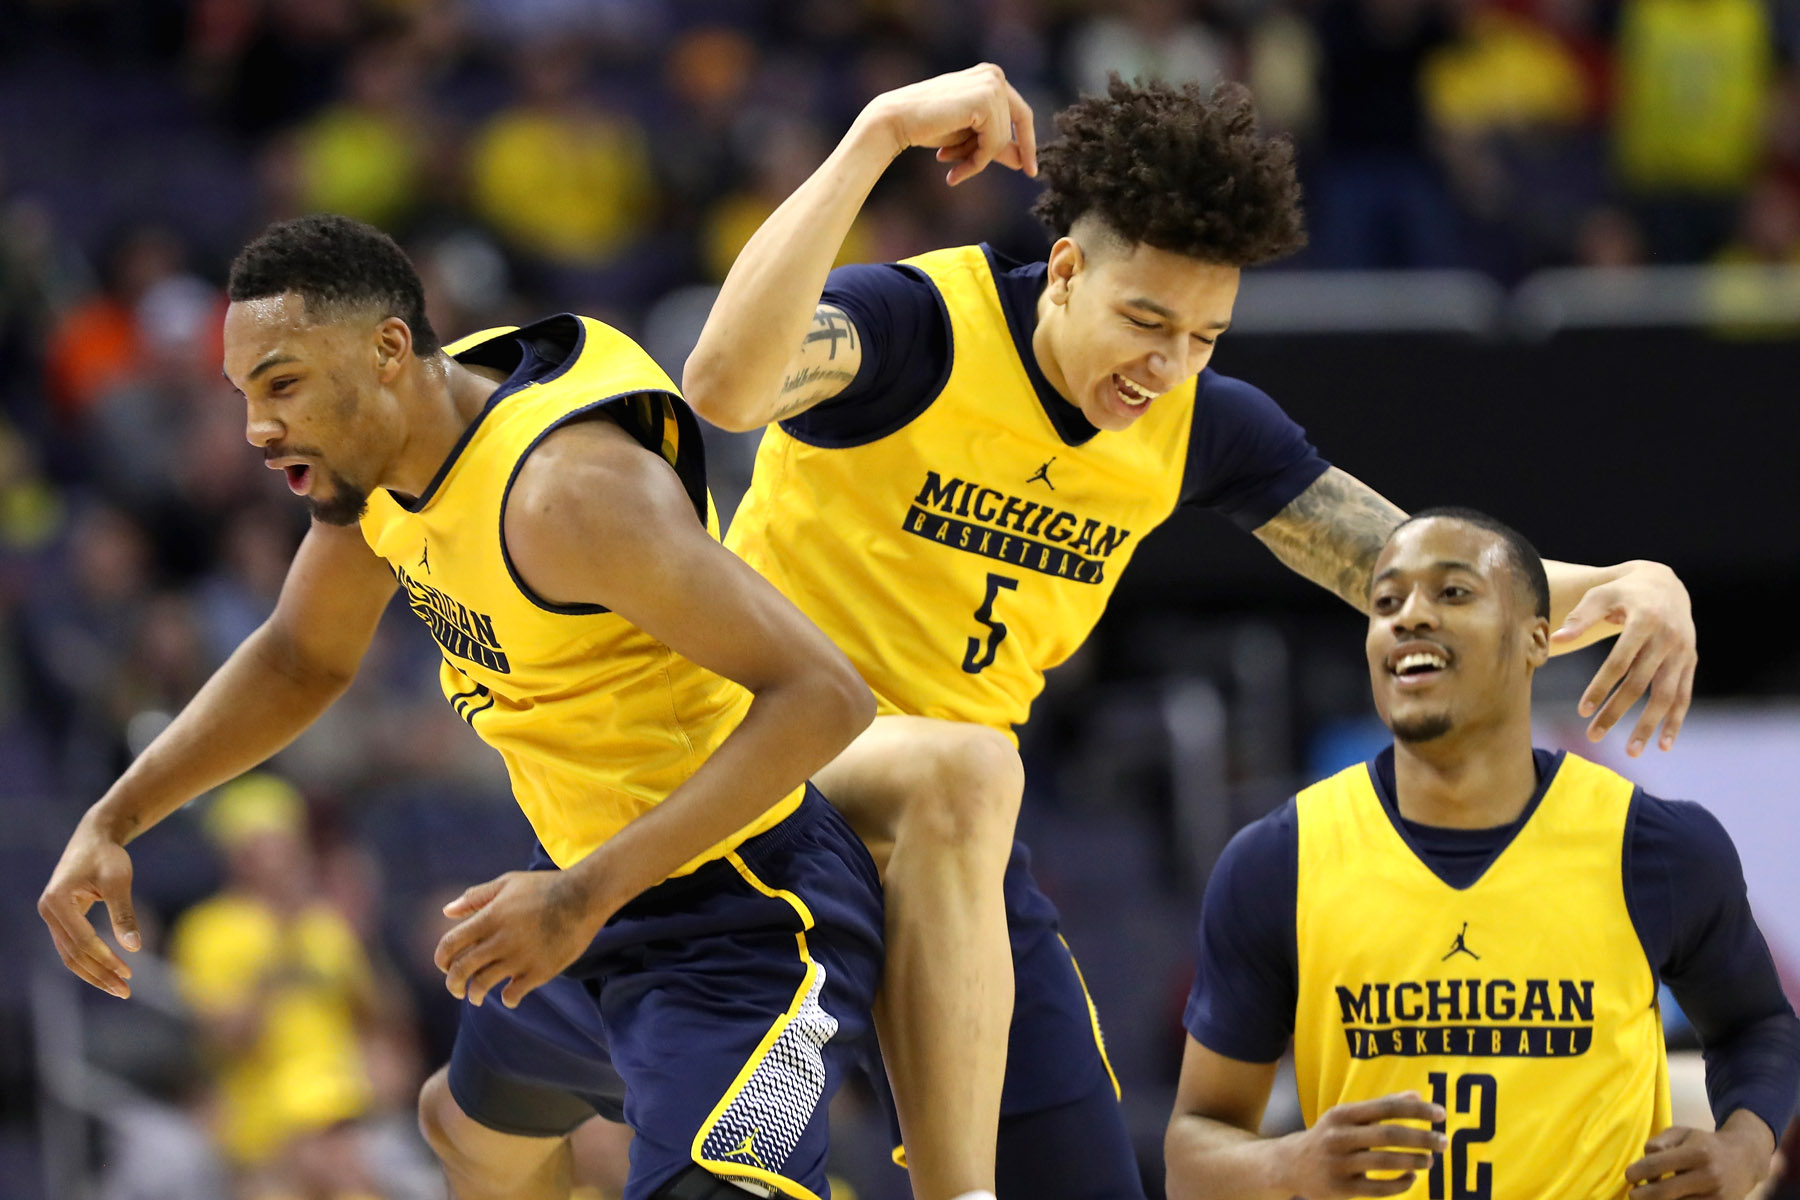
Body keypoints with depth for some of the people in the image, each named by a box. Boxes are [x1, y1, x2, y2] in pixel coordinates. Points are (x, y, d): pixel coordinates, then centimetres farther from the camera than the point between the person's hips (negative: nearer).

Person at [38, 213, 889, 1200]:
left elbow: (823, 696, -35)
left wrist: (582, 898, -37)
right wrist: (112, 822, 7)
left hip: (745, 928, -10)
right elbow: (303, 657, 18)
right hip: (603, 902, 10)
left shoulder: (566, 487, -30)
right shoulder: (376, 447, -1)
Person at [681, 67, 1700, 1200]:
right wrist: (881, 133, -43)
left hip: (964, 841, 6)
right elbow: (724, 383, -40)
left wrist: (1629, 587, -14)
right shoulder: (921, 323, -18)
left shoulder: (1197, 424, 1)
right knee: (962, 769, -39)